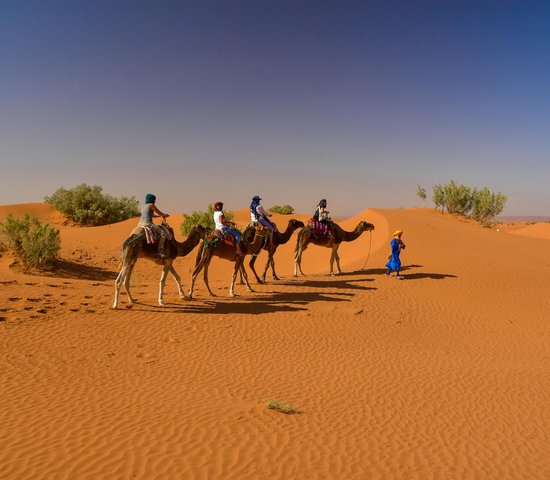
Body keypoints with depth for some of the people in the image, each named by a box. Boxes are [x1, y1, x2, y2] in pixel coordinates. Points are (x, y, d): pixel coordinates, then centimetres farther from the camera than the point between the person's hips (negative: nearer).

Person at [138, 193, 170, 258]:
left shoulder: (143, 206, 21)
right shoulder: (151, 205, -3)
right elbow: (159, 212, 5)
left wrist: (160, 215, 35)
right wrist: (165, 215, 24)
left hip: (141, 224, 9)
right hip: (148, 224, -9)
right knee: (163, 232, -11)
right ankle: (160, 251, -20)